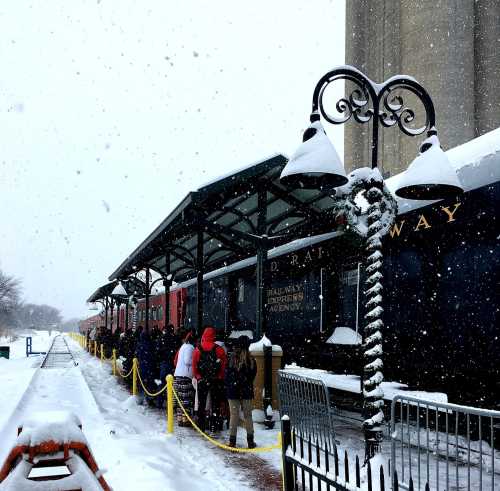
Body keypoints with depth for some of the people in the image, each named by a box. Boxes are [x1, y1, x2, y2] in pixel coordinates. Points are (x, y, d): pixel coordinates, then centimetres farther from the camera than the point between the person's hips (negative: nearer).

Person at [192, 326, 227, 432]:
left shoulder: (197, 350, -4)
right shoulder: (219, 350, -10)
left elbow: (194, 366, -3)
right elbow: (224, 366, -8)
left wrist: (198, 377, 6)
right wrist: (220, 377, 3)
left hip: (201, 381, 2)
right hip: (216, 381, -2)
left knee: (201, 404, 12)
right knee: (215, 404, 6)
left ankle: (201, 426, 15)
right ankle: (214, 426, 4)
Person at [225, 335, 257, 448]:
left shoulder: (232, 358, -11)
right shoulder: (251, 360, -7)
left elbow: (227, 375, -4)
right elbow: (253, 376, 5)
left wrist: (228, 387, 11)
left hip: (233, 392, -1)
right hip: (247, 392, 1)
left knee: (234, 415, 4)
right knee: (248, 415, 10)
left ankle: (232, 441, 5)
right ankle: (250, 441, 14)